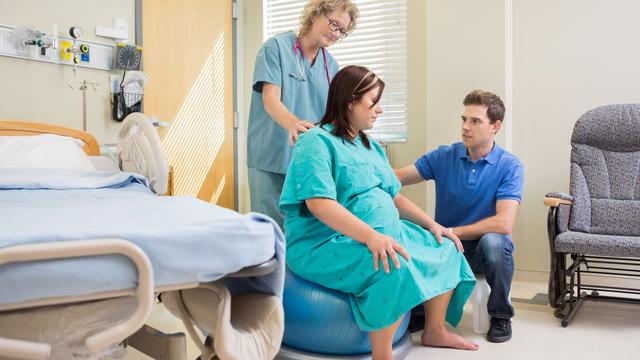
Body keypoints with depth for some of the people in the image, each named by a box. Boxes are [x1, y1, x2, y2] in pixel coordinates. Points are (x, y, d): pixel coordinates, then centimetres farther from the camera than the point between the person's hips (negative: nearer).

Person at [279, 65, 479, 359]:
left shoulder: (370, 147, 17)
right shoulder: (317, 142, -12)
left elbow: (394, 196, 19)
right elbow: (319, 203, -26)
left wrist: (432, 224, 5)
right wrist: (370, 236, -36)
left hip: (382, 234, 10)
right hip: (323, 243, -9)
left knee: (444, 249, 8)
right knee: (394, 265, -35)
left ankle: (435, 331, 23)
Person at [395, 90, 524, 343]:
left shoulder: (509, 166, -10)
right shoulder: (443, 157, -1)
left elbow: (504, 223, -22)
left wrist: (451, 232, -19)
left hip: (483, 250, -1)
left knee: (492, 241, -36)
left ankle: (500, 315, -6)